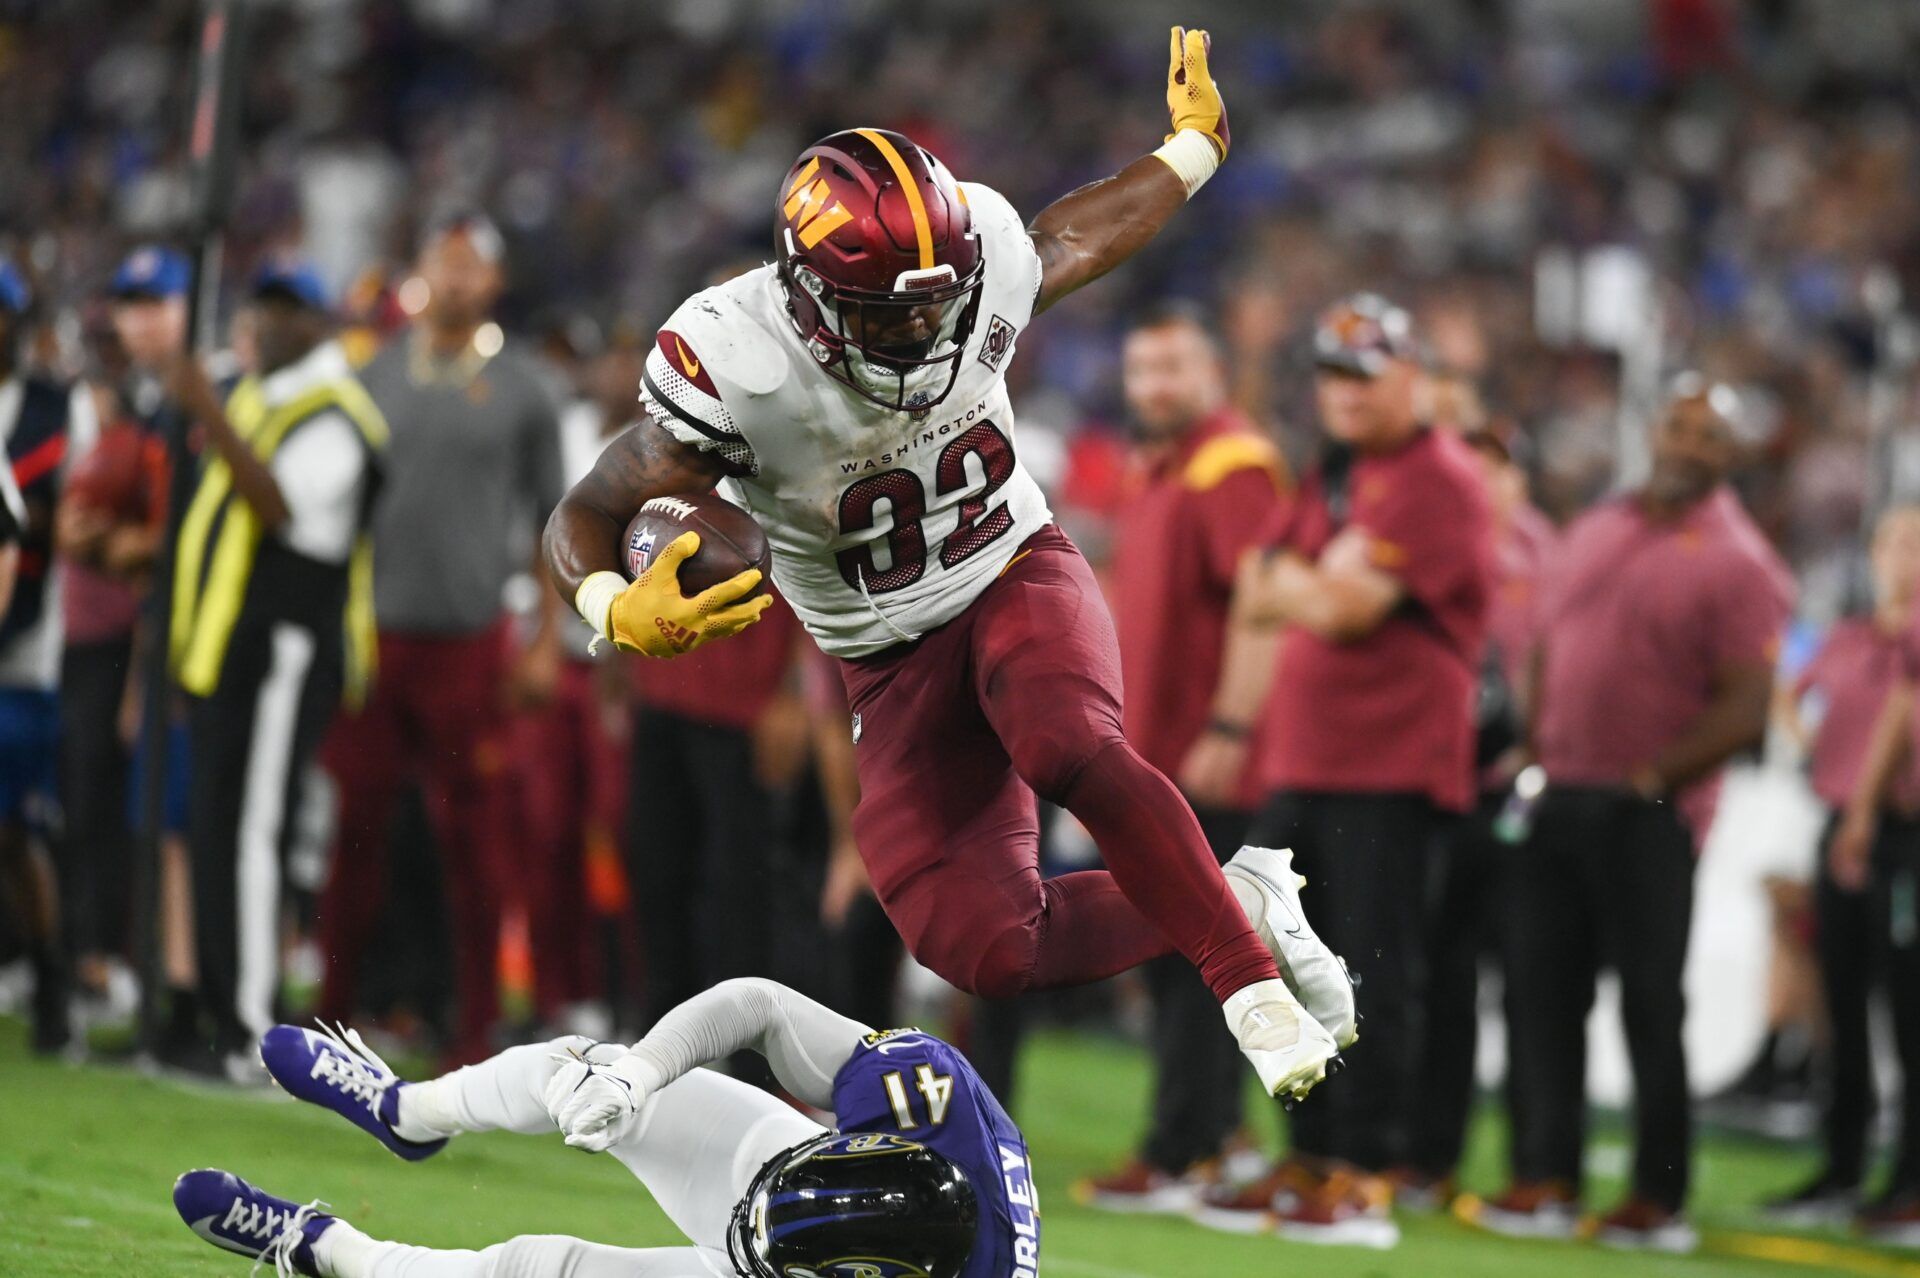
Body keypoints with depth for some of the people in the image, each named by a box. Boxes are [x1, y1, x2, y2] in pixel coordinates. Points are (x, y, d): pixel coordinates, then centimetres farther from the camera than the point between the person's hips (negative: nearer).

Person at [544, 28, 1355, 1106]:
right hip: (897, 666, 0)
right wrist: (620, 610, -40)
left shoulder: (981, 267, -16)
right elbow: (586, 518, -18)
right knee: (987, 954, -14)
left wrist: (1193, 150, 25)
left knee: (1067, 749, -36)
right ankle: (1238, 900, 7)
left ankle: (1255, 985, -23)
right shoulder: (736, 369, -25)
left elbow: (1072, 240, 11)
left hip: (1018, 575, 0)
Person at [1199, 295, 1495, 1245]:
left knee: (1375, 978, -8)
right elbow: (1260, 600, 21)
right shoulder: (1329, 479, 19)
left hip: (1389, 772, -9)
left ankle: (1364, 1182, -7)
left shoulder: (1439, 481, -10)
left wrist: (1288, 580, 1)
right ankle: (1308, 1165, 18)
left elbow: (1344, 610, -18)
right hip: (1299, 764, 9)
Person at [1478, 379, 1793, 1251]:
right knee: (1539, 990, 4)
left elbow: (1746, 711, -10)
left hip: (1648, 814, -6)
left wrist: (1654, 773, -15)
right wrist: (1533, 749, 9)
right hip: (1558, 801, 6)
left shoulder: (1736, 564, -6)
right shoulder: (1596, 532, 15)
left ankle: (1659, 1201, 5)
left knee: (1650, 1006, -2)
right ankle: (1546, 1180, 10)